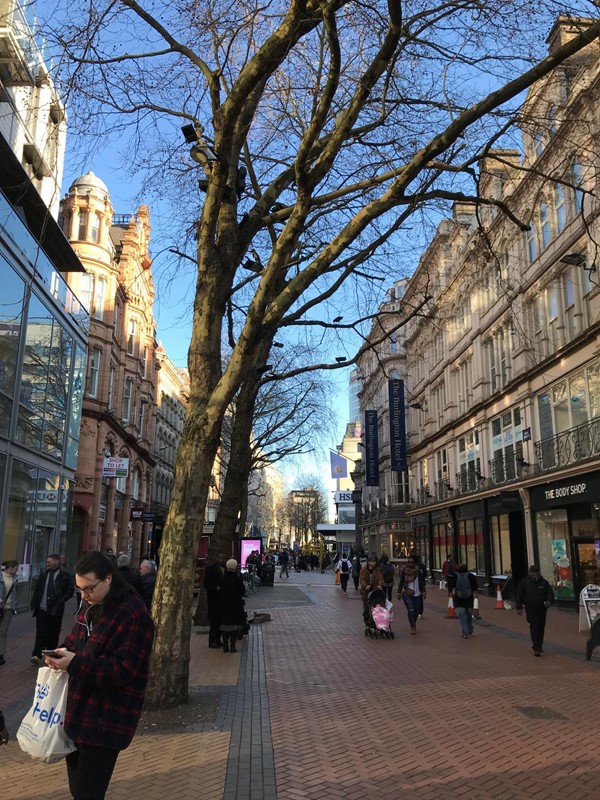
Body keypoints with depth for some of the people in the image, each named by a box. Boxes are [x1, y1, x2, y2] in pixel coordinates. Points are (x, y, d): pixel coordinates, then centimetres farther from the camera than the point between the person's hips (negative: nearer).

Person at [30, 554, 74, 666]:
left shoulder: (65, 575, -3)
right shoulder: (43, 574, 9)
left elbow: (70, 590, -2)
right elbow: (37, 590, 12)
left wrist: (61, 601, -11)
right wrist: (33, 604, 2)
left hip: (55, 610, -2)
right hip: (42, 609, 2)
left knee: (53, 634, 7)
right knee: (41, 633, -5)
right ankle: (37, 656, -5)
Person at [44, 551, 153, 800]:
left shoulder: (133, 614, -23)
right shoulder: (89, 604, 7)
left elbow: (122, 670, -25)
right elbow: (76, 639, 18)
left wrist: (74, 664, -30)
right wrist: (63, 652, -5)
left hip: (106, 721, -9)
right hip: (79, 712, 9)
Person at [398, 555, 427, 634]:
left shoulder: (418, 571, 0)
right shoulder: (404, 571, -1)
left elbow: (422, 582, 5)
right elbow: (401, 582, 6)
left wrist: (423, 591, -2)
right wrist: (399, 592, 5)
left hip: (417, 594, 2)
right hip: (407, 593, -2)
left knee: (416, 611, 7)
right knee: (410, 610, -15)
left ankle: (414, 623, 34)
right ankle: (412, 627, -4)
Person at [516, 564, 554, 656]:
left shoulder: (544, 582, 7)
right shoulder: (524, 582, 2)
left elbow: (550, 593, 2)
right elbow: (519, 595, 3)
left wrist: (549, 601, -19)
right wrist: (519, 607, -1)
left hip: (542, 608, 3)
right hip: (530, 608, -3)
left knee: (541, 627, 13)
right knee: (534, 627, -12)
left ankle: (539, 645, 31)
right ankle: (537, 648, -12)